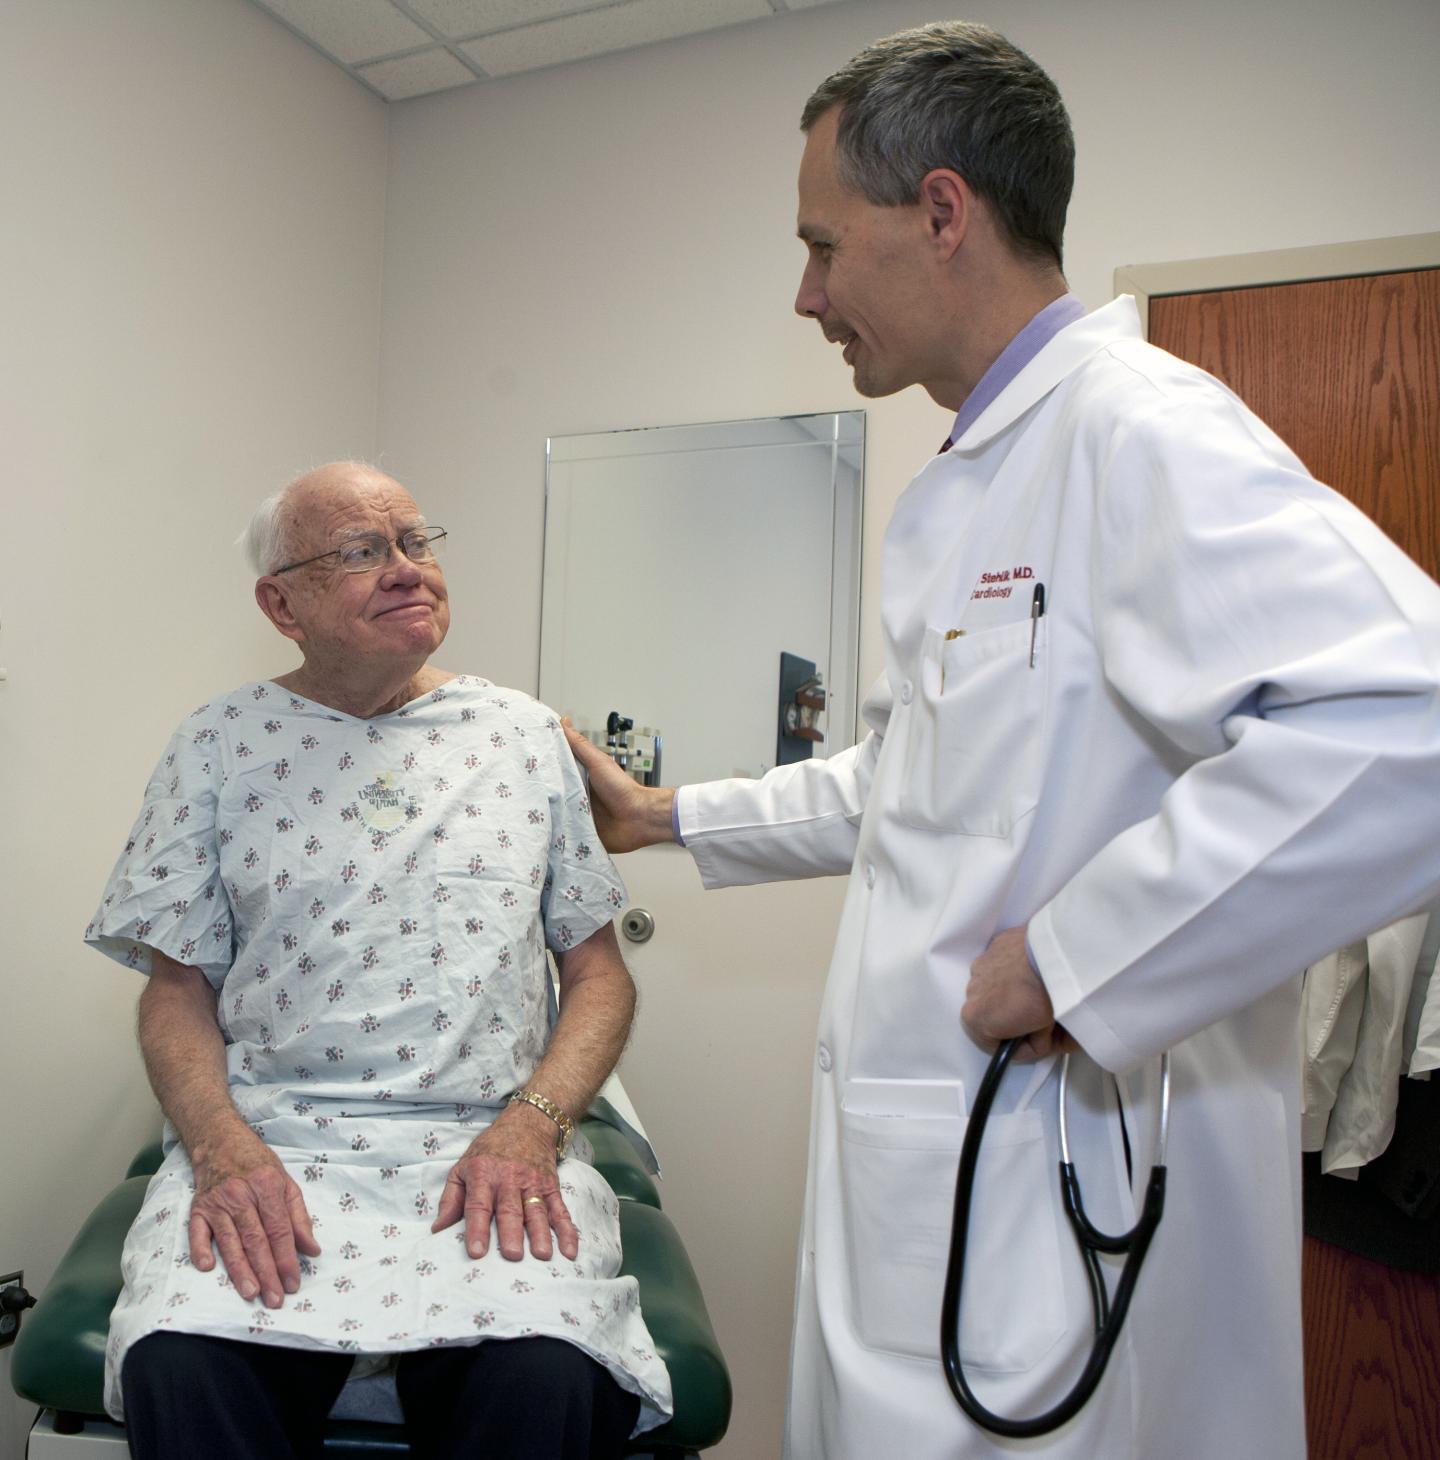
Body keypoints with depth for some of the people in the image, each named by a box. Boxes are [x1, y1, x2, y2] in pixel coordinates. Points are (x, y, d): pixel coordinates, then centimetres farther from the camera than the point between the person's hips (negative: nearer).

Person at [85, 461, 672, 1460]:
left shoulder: (528, 735, 9)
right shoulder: (219, 747, 8)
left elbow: (599, 972, 8)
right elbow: (179, 986, 7)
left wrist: (532, 1126, -9)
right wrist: (223, 1147, -12)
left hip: (491, 1143, 0)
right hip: (269, 1140, 1)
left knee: (544, 1377, -28)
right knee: (177, 1368, -28)